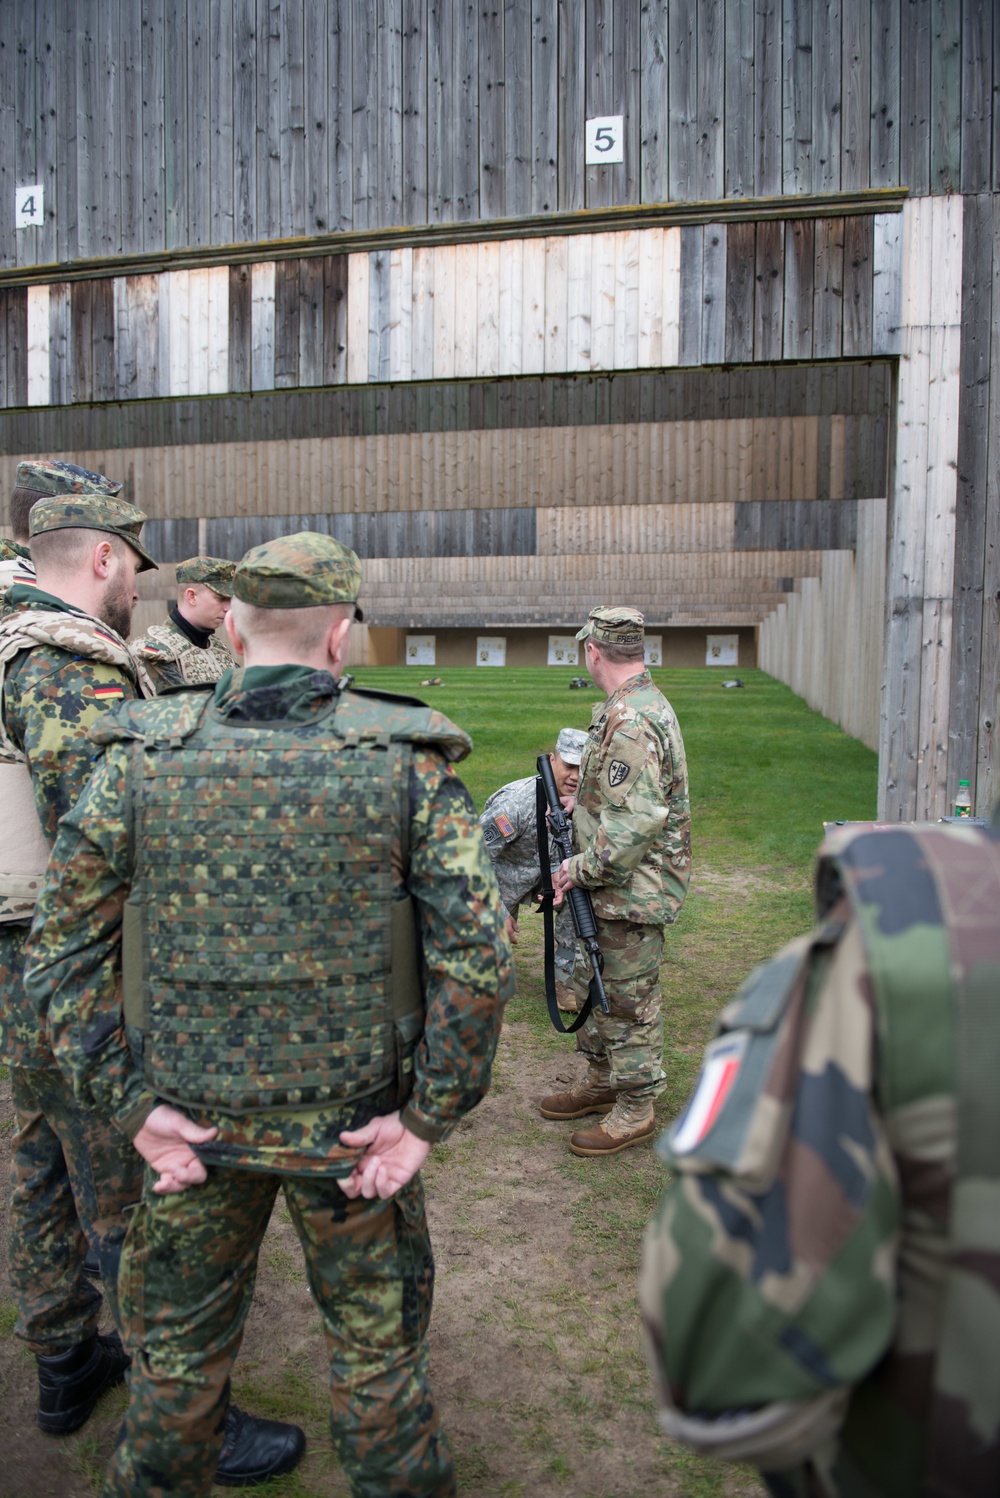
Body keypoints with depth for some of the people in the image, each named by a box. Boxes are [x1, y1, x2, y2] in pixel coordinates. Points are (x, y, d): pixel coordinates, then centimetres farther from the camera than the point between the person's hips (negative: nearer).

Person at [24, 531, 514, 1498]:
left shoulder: (140, 760, -9)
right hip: (355, 1123, -1)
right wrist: (427, 1119, -9)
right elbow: (476, 952, -16)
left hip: (191, 1124, 2)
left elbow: (63, 948, -7)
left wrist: (131, 1107, -4)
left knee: (177, 1358, 25)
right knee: (377, 1347, 22)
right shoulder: (406, 762, -13)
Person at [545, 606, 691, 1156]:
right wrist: (576, 809, 16)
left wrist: (581, 868, -21)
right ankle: (602, 1082, 37)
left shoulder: (631, 721, -24)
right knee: (594, 983, 21)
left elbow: (639, 820, -29)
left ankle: (636, 1110, 19)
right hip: (615, 885, 10)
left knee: (627, 998, 3)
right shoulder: (640, 703, 10)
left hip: (632, 890, -10)